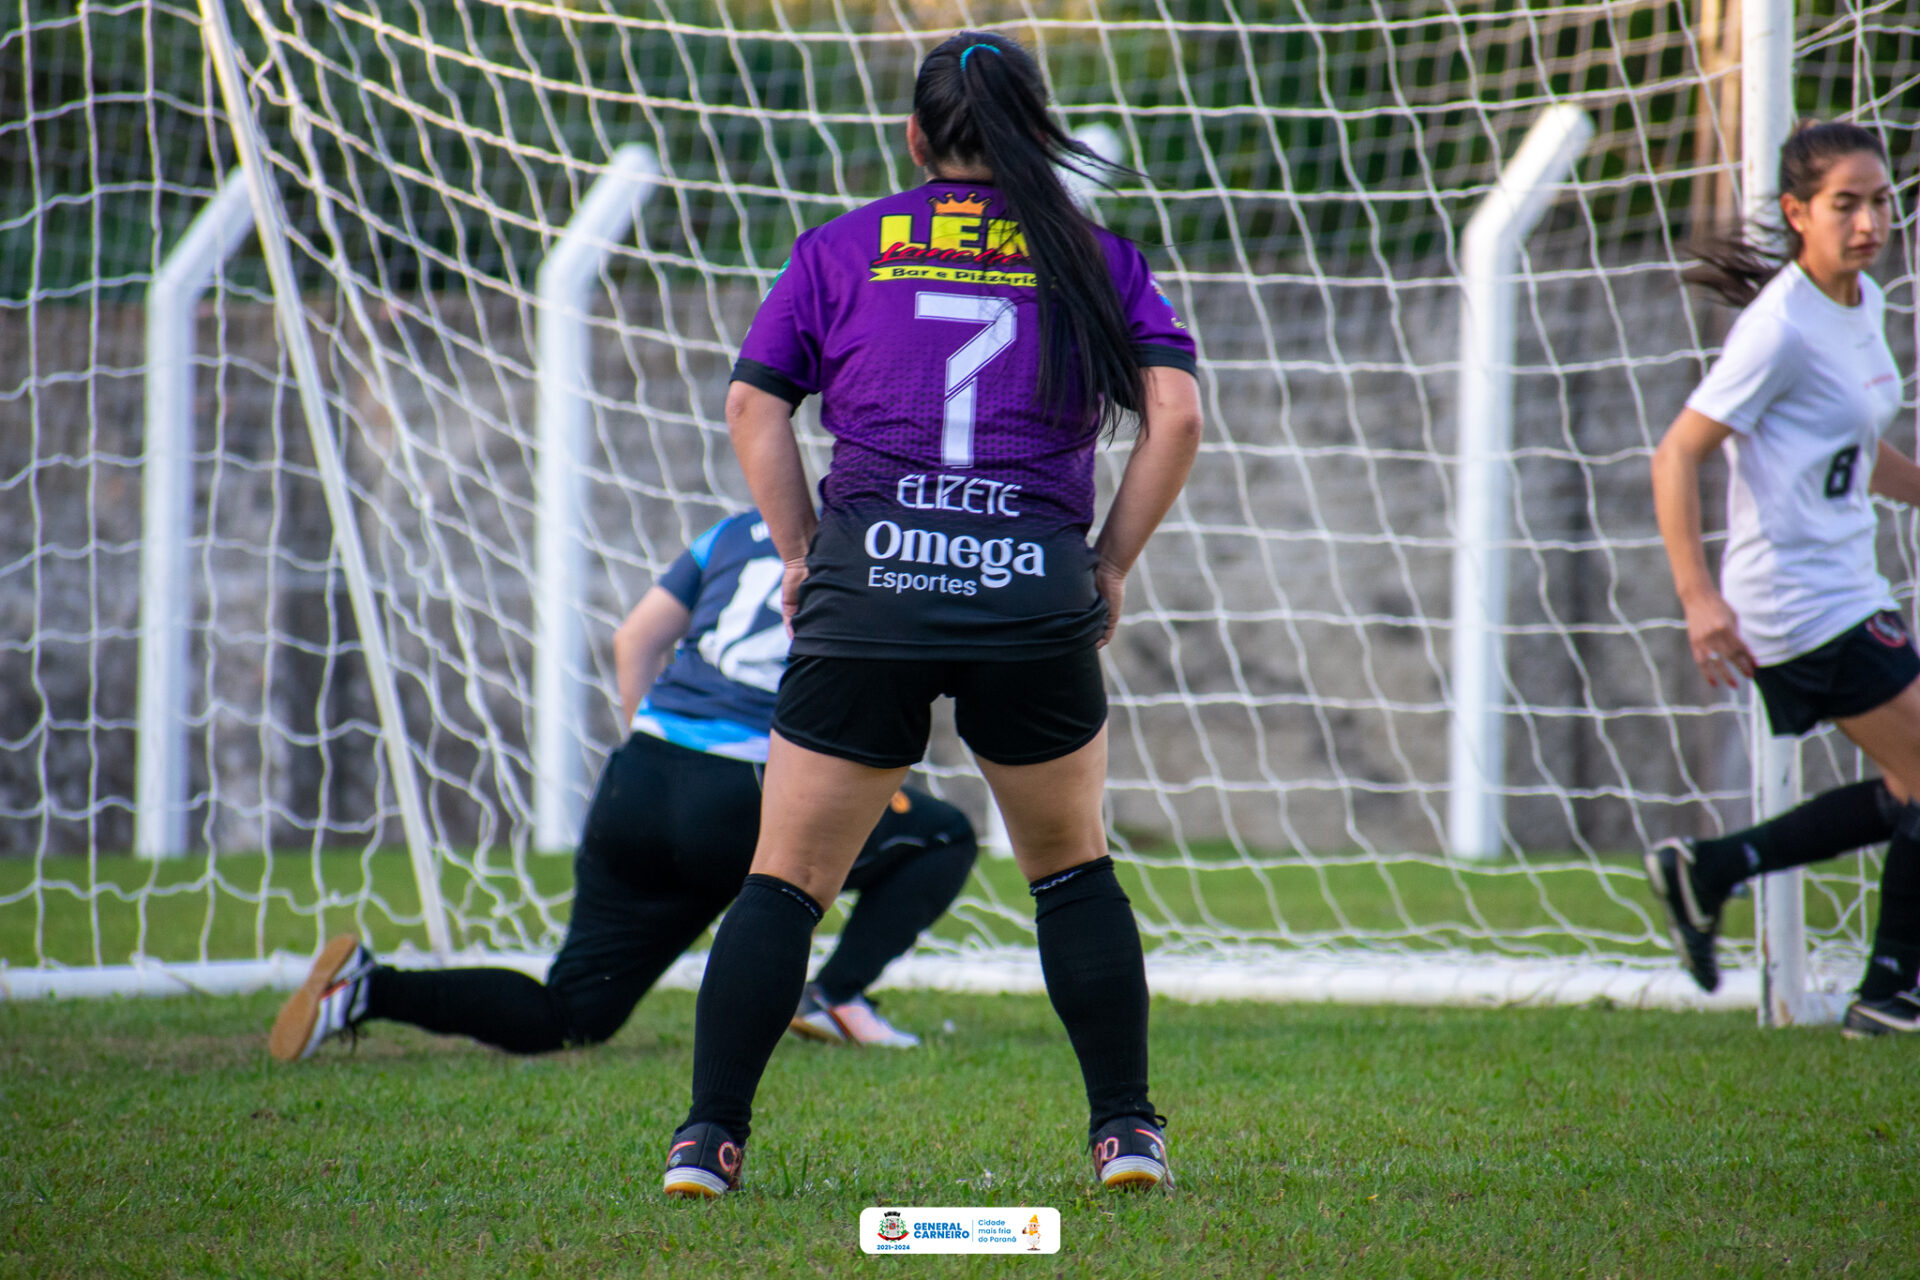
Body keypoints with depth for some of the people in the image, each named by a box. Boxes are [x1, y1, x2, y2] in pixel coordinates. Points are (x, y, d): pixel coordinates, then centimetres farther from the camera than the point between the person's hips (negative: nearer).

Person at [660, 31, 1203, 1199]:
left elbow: (754, 406, 7)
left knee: (789, 879, 6)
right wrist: (1113, 565, 9)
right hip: (1036, 597, 0)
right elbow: (1175, 411, 2)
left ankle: (710, 1136, 1)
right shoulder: (1096, 257, 12)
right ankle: (1127, 1132, 16)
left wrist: (801, 556, 11)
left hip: (867, 583, 0)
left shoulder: (843, 249, 13)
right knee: (1074, 869, 19)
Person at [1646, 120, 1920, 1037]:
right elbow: (1676, 455, -20)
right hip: (1800, 606, -9)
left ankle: (1707, 870, 18)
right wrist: (1699, 596, -27)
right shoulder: (1783, 327, -19)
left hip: (1844, 591, 9)